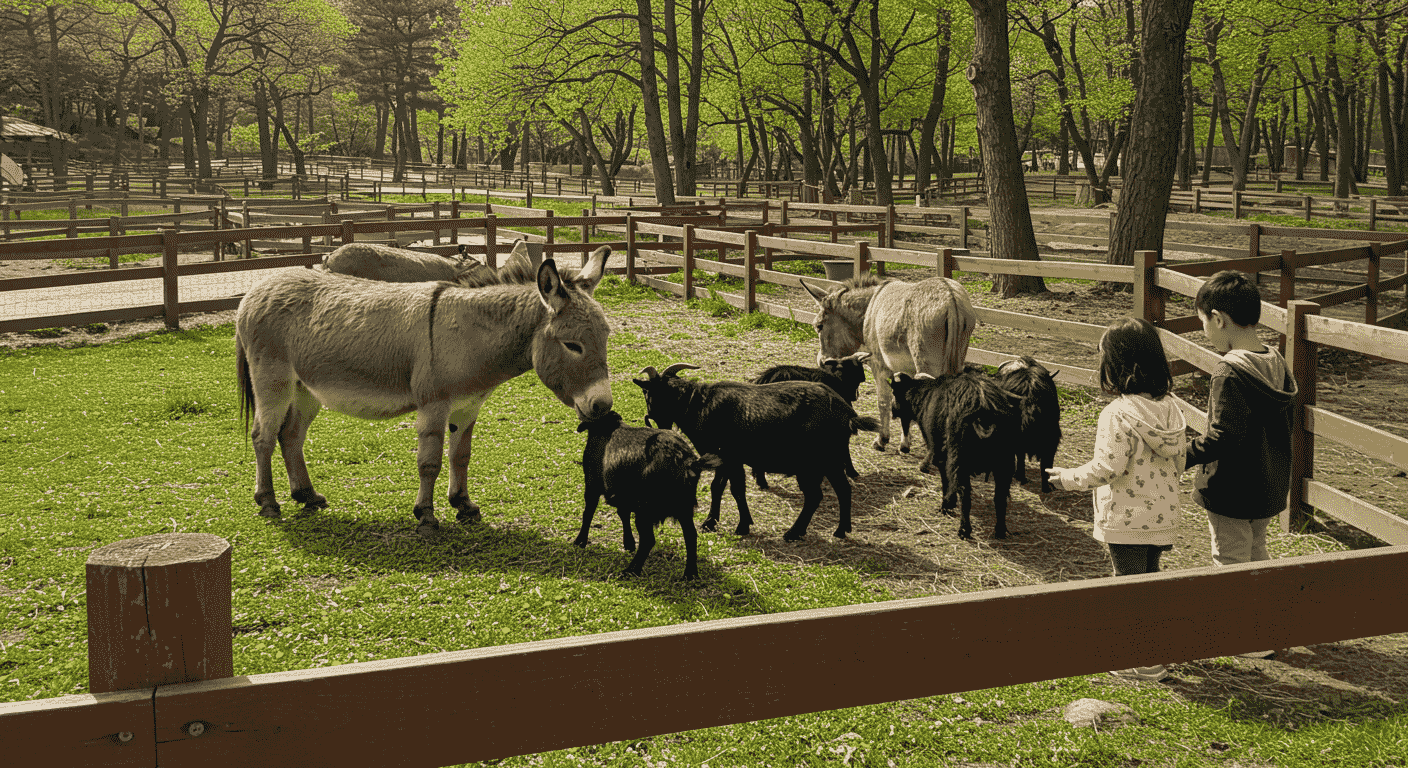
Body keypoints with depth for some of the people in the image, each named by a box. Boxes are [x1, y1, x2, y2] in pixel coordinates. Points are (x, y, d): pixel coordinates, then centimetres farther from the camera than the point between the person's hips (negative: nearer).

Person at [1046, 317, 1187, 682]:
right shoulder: (1171, 408, 0)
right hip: (1163, 515, 7)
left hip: (1126, 520, -7)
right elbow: (1179, 460, 7)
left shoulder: (1118, 414, -22)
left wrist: (1068, 477, -8)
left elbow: (1108, 467, -23)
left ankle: (1146, 662, 12)